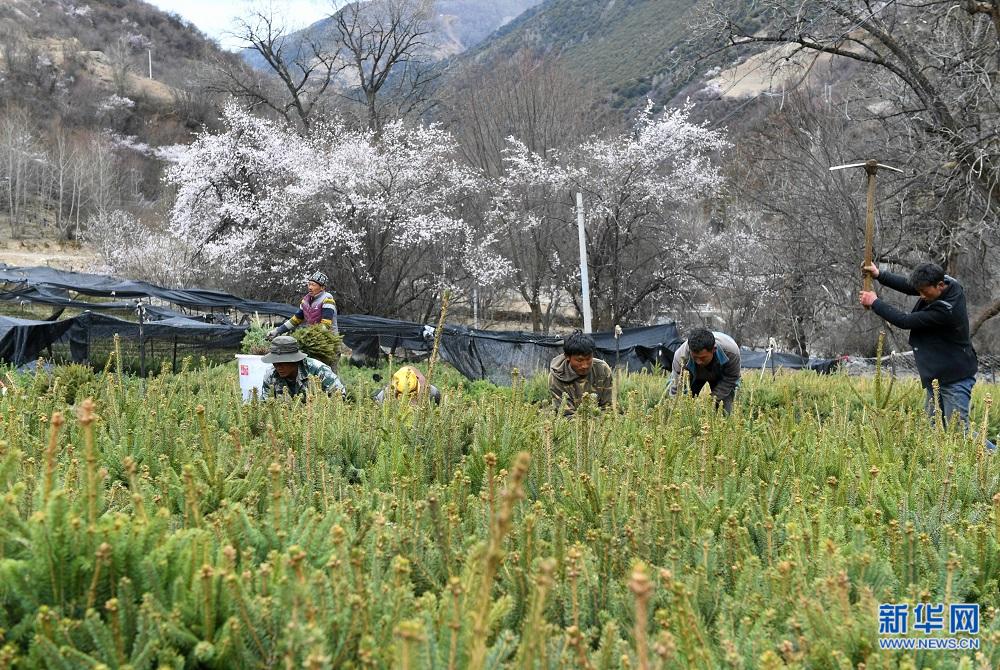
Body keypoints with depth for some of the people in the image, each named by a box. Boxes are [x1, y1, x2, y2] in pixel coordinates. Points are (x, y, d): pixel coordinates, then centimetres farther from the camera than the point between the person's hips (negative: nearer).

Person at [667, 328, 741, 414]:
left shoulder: (731, 352, -39)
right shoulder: (681, 356, -41)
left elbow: (730, 378, -21)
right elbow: (676, 391, -35)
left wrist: (713, 400, -29)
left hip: (720, 376, 0)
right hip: (694, 377, 0)